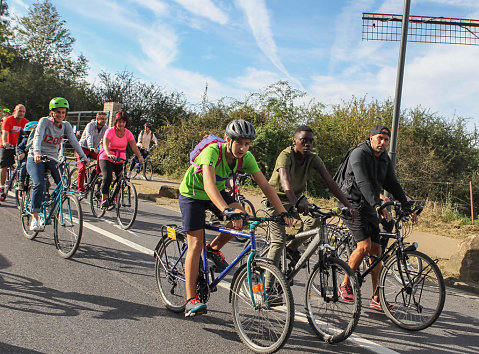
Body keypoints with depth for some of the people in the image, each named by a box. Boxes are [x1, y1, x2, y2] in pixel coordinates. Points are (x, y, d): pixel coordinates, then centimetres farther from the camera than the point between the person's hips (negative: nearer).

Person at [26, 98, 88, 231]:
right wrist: (37, 153, -43)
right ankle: (35, 218, -15)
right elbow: (38, 137, -26)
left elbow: (74, 141, -6)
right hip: (35, 159, -4)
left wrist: (83, 156, -17)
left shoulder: (66, 125, 2)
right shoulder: (45, 121, -11)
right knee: (39, 185, -27)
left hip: (52, 159, 4)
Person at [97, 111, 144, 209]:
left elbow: (134, 146, -11)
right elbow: (105, 144, -26)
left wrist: (139, 157, -30)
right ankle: (104, 199, -11)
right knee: (107, 177, -23)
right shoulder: (110, 131, -11)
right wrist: (109, 154, -46)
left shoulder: (128, 133, -1)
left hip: (120, 160, 3)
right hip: (106, 158, -3)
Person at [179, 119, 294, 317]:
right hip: (192, 194, -5)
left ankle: (214, 249, 6)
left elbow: (265, 185, -19)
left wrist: (283, 212, -29)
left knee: (242, 217, -21)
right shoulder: (212, 151, -34)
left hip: (217, 193, 5)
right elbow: (209, 184, -49)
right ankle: (191, 300, -4)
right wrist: (227, 210, -63)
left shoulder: (246, 157, -18)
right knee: (196, 245, -11)